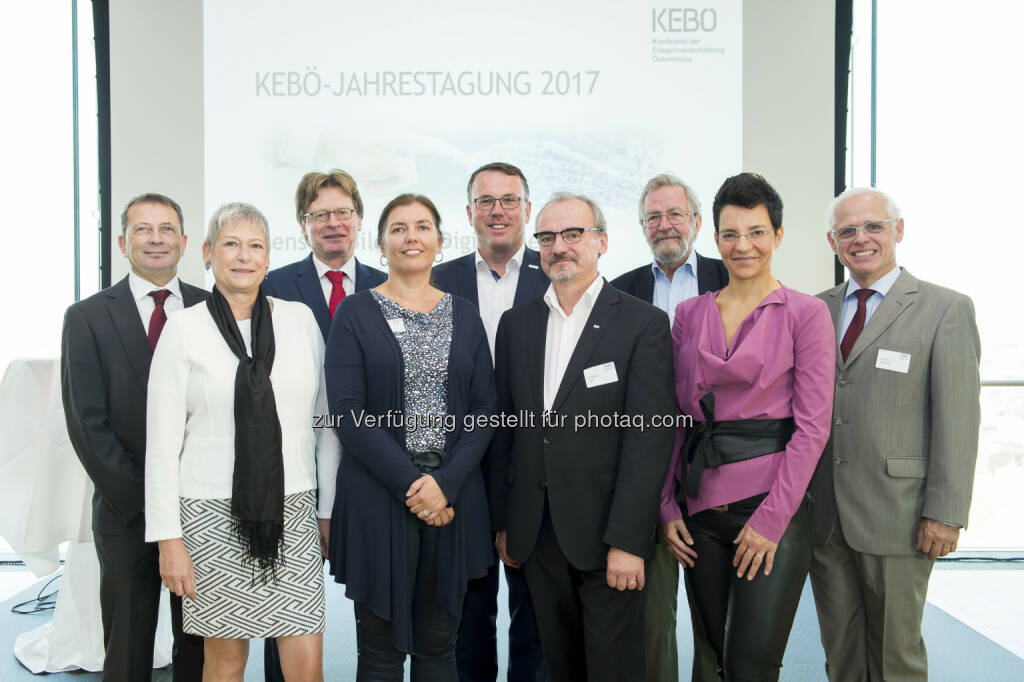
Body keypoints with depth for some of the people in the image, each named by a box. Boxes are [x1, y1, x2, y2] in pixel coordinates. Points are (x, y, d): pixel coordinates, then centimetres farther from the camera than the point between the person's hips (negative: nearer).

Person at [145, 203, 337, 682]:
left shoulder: (301, 318, 4)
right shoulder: (185, 327, -2)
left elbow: (325, 419, 8)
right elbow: (162, 441, -2)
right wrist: (169, 539, -5)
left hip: (291, 512, 2)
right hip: (214, 515, -1)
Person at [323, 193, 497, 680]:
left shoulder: (464, 315, 9)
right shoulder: (356, 312, 0)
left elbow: (484, 409, 4)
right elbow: (348, 412, -8)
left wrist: (447, 483, -10)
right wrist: (409, 483, -14)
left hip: (453, 496, 3)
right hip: (377, 498, -2)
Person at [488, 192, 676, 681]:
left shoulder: (643, 323, -6)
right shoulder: (516, 324, 8)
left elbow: (649, 438, -12)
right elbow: (505, 428, 10)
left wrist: (628, 541, -16)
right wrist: (502, 523, 9)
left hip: (606, 532, -4)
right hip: (535, 531, 4)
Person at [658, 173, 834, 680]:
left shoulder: (805, 313, -3)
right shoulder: (688, 314, 9)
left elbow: (812, 425, -8)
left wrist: (771, 519, -13)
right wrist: (668, 506, 3)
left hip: (772, 510, -4)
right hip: (701, 511, 4)